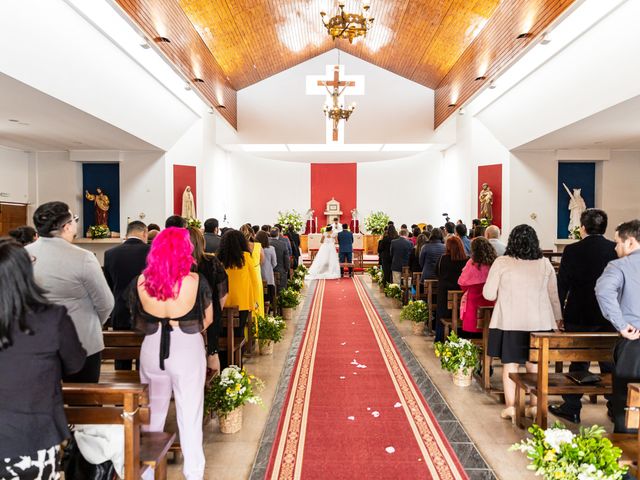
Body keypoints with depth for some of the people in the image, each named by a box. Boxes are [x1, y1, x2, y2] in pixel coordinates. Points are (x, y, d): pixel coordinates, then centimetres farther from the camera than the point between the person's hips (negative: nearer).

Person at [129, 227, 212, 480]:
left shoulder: (141, 281, -8)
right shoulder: (195, 281, -15)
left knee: (153, 411, 21)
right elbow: (208, 319, -3)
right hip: (188, 350, -3)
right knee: (189, 414, 10)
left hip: (152, 349, 3)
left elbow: (138, 322, 5)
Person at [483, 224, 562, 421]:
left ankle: (510, 407, 12)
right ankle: (535, 406, 20)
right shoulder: (545, 264, 2)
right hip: (539, 322, 3)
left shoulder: (501, 262, -7)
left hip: (509, 322, -2)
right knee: (535, 364, 13)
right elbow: (553, 295, 10)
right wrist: (558, 318, 21)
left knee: (510, 364, 7)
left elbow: (489, 294, -2)